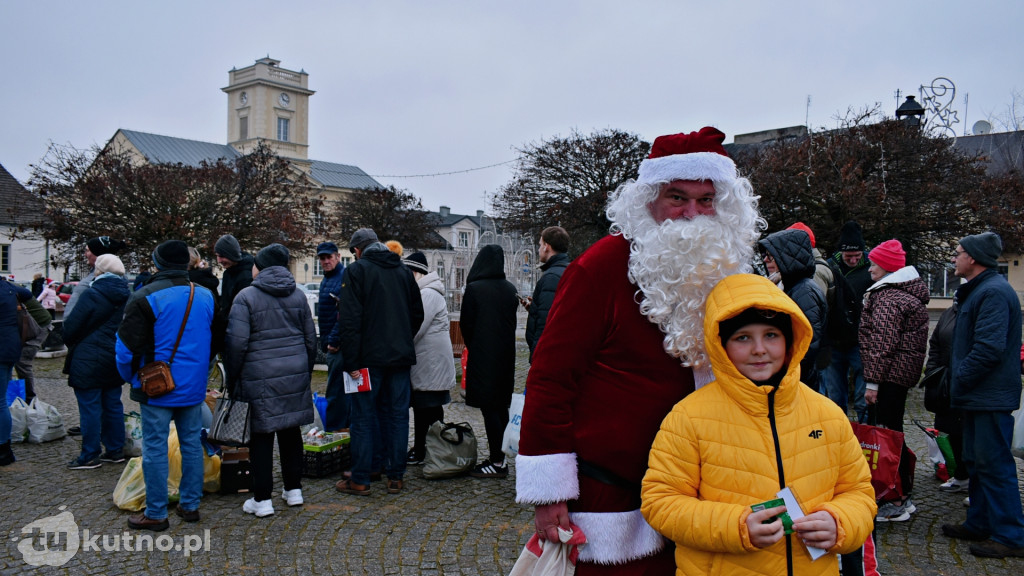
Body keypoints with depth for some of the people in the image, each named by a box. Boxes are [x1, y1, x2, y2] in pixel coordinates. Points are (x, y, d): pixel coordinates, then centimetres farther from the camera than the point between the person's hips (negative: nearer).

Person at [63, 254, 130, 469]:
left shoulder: (92, 295, -15)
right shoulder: (127, 296, 6)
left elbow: (71, 326, -10)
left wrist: (70, 344, 9)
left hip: (89, 360, -7)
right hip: (116, 360, 7)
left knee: (90, 407, 0)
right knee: (113, 405, 14)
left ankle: (89, 456, 6)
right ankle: (115, 450, 20)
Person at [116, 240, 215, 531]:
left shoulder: (145, 298, -12)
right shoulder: (206, 296, 6)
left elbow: (127, 347, -10)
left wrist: (132, 378, 7)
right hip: (194, 387, 5)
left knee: (155, 449, 3)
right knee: (192, 444, 13)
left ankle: (156, 514, 11)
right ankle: (190, 505, 22)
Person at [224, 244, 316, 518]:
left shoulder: (246, 297, -7)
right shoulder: (298, 295, 9)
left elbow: (236, 343, -10)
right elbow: (311, 338, 12)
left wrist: (232, 377, 1)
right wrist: (306, 370, 22)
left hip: (260, 377, -5)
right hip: (295, 374, 5)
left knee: (261, 436, 3)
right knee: (291, 431, 14)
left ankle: (262, 499, 9)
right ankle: (294, 490, 23)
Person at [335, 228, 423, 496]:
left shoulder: (356, 270, -6)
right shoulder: (403, 271, 12)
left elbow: (350, 320, -13)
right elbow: (417, 314, 15)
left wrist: (351, 361, -12)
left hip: (370, 358, -5)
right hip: (401, 356, 5)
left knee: (363, 418, 3)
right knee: (398, 416, 10)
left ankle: (360, 480, 9)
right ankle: (396, 477, 15)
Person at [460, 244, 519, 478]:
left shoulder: (474, 289, -12)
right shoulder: (510, 289, 3)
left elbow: (466, 323, -6)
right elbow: (512, 322, 10)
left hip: (483, 355, -6)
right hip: (506, 354, 6)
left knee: (489, 408, -3)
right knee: (501, 406, 13)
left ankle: (497, 462, -1)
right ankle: (500, 456, 19)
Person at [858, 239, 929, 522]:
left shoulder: (889, 297, -15)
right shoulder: (907, 292, 18)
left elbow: (882, 342, -21)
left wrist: (872, 381, -19)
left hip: (891, 374, -11)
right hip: (904, 371, 11)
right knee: (890, 431, 16)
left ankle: (900, 501, -2)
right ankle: (901, 492, 24)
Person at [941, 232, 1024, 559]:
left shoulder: (993, 292, -18)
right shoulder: (978, 290, 17)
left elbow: (989, 348, -26)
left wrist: (958, 381, -16)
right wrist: (958, 382, 14)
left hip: (991, 397, -11)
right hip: (978, 396, 11)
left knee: (994, 465, -4)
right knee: (976, 462, 17)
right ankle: (980, 524, 27)